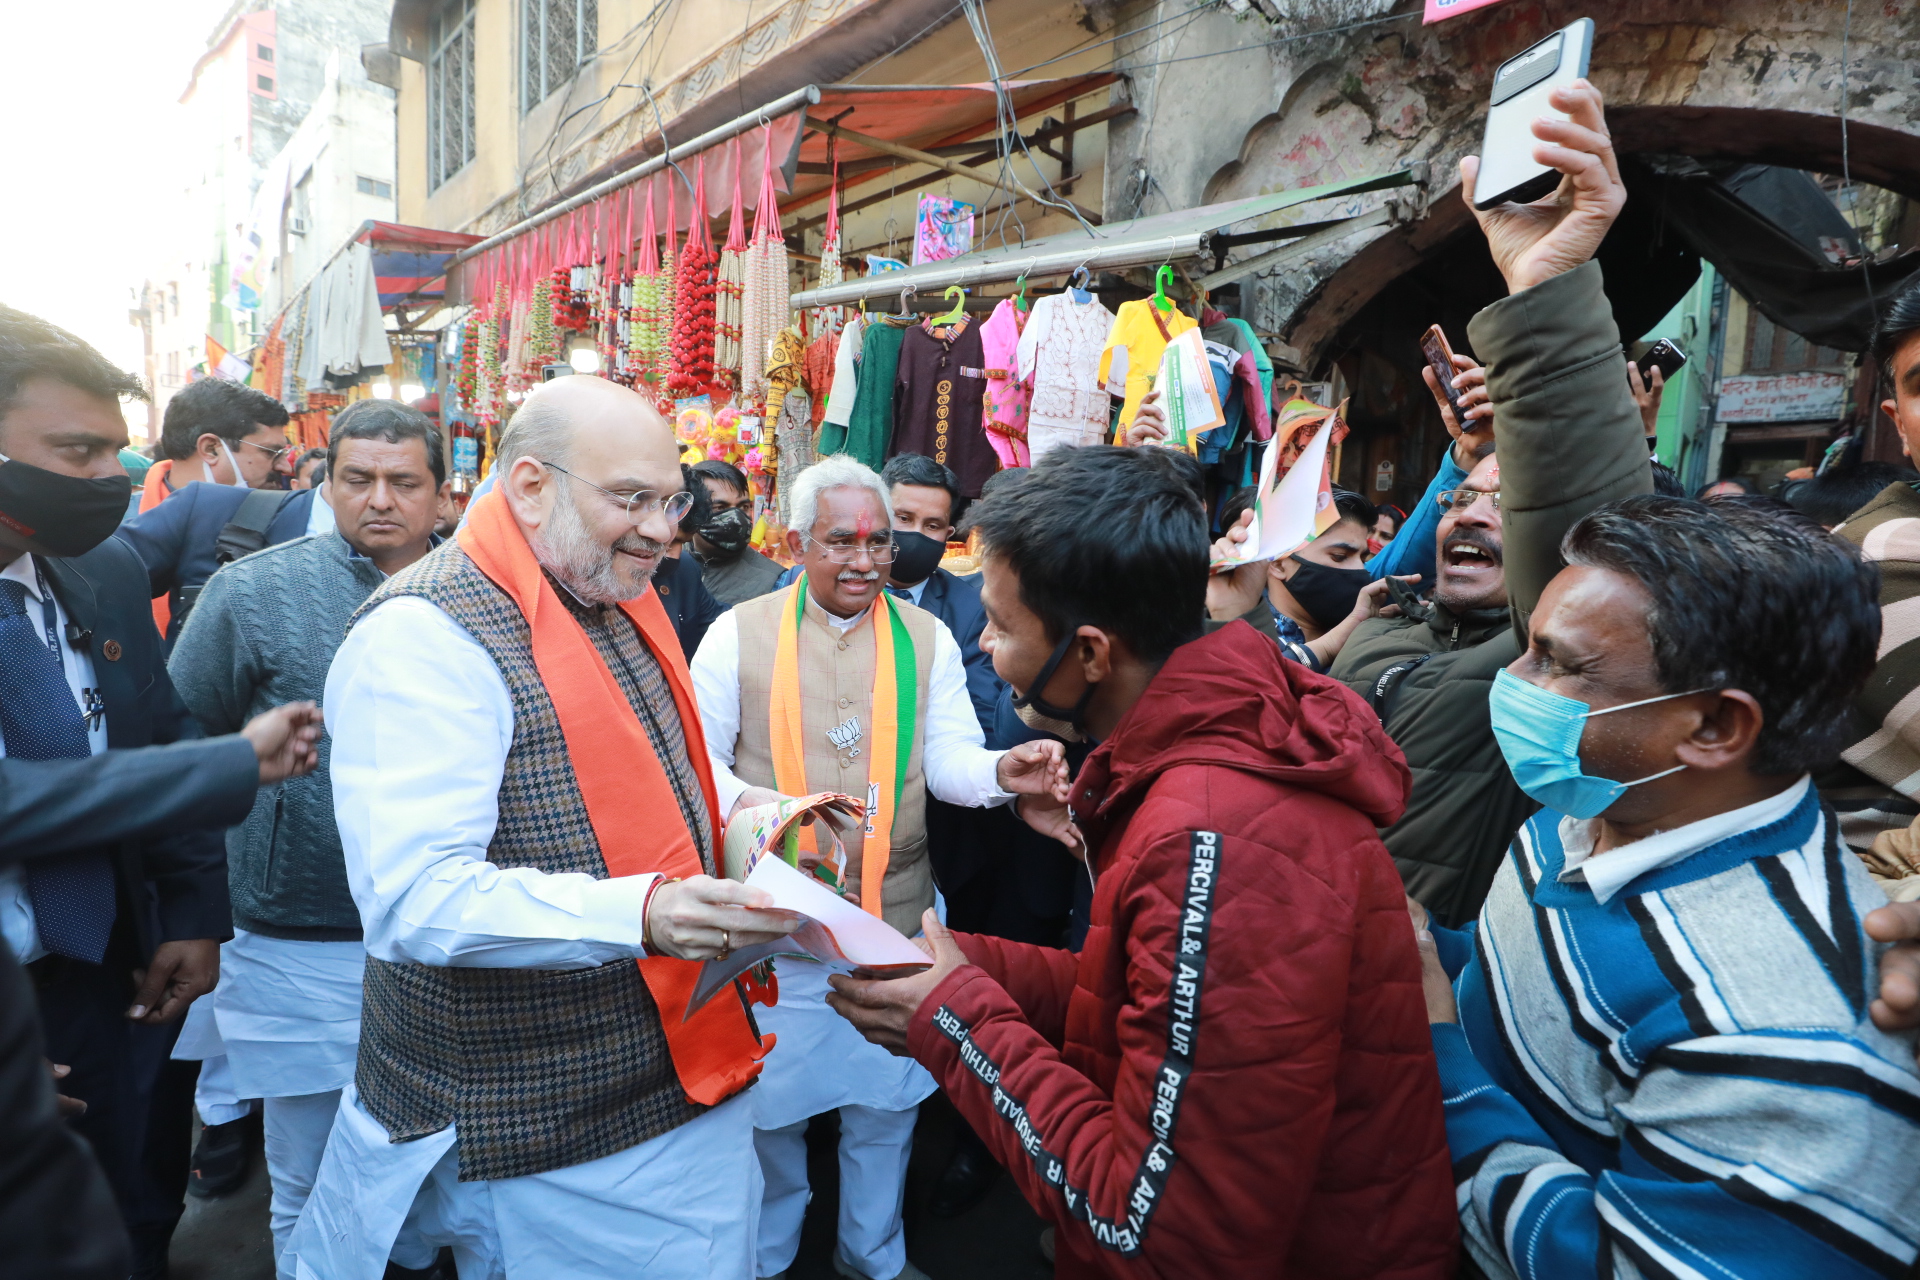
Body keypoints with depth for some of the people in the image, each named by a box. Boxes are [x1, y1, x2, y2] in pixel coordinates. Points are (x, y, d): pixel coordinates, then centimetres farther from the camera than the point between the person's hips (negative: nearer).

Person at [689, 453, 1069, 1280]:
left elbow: (949, 757, -4)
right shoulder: (738, 632, -4)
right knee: (772, 1100, 15)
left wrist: (1000, 770, -26)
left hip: (896, 915, 2)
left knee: (886, 1100, 17)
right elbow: (696, 754, -2)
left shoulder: (928, 638, 1)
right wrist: (747, 804, -23)